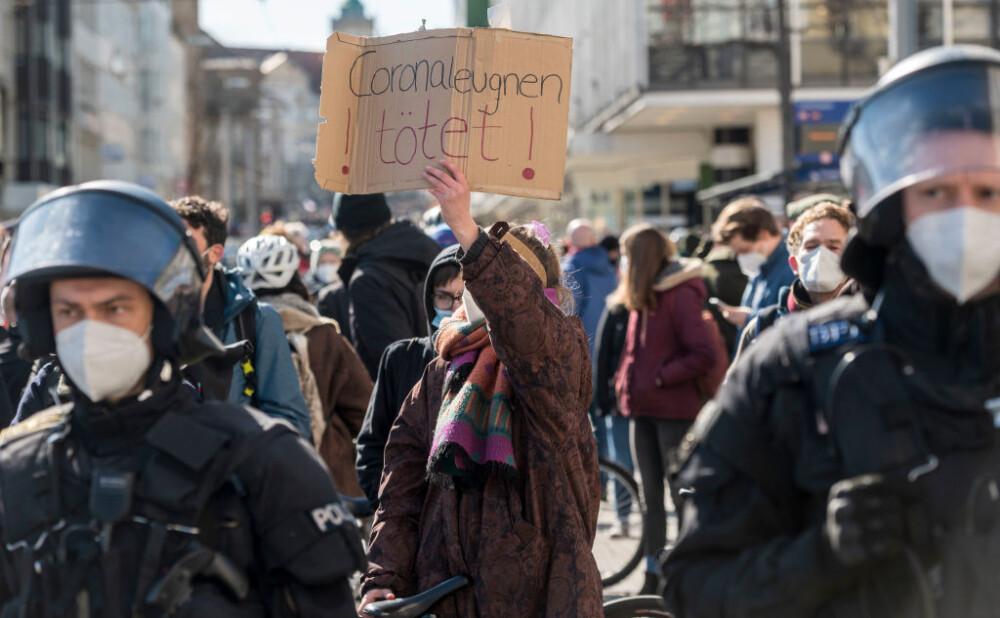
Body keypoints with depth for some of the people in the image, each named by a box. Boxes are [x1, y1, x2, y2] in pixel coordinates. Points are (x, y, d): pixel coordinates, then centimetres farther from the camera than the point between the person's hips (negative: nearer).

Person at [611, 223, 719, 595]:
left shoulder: (680, 295, -13)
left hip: (674, 410, -8)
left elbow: (704, 354, -19)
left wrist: (660, 377, -17)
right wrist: (625, 383, 6)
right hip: (643, 409, 8)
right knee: (651, 498, 12)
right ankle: (653, 578, 19)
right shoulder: (641, 296, 12)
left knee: (681, 495, -3)